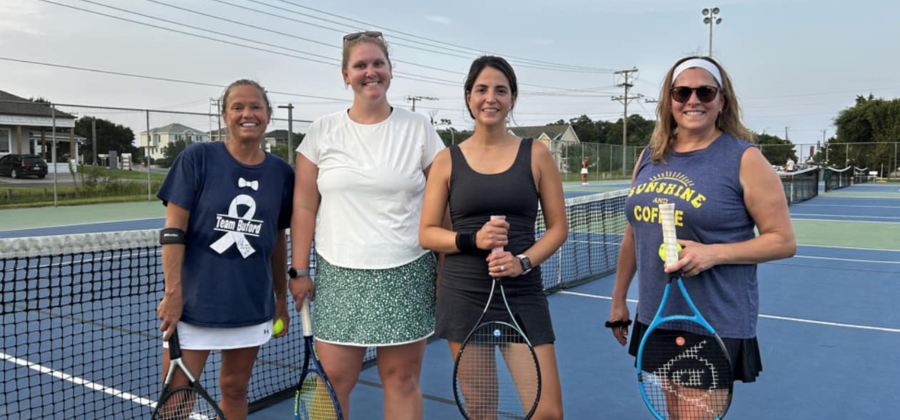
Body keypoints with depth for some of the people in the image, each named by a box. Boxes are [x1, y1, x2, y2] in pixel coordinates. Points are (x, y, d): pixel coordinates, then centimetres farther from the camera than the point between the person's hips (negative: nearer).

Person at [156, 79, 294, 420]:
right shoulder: (196, 158, -6)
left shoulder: (281, 172, 3)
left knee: (235, 389, 14)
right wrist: (172, 293, -13)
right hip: (194, 302, -3)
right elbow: (173, 230, -7)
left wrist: (281, 297, 14)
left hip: (252, 305, 3)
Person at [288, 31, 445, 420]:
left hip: (407, 274, 0)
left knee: (402, 378, 6)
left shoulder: (419, 129, 2)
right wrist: (299, 272, 2)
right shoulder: (322, 132, 4)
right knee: (333, 380, 2)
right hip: (339, 274, 1)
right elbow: (304, 206, 5)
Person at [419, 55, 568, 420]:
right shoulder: (447, 160, 3)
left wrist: (523, 262, -14)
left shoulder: (536, 154, 3)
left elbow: (558, 226, 4)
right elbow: (427, 233, 3)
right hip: (463, 296, 0)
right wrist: (473, 240, -14)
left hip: (523, 296, 0)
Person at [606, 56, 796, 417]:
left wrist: (713, 253, -22)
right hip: (657, 318, 6)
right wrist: (618, 299, 18)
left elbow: (783, 241, -9)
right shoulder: (649, 158, 7)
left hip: (717, 328, -5)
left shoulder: (744, 159, -9)